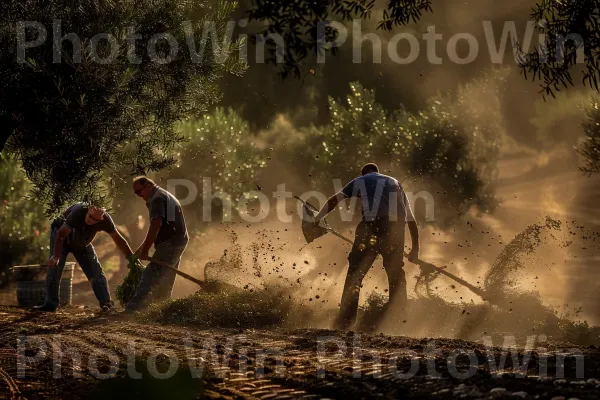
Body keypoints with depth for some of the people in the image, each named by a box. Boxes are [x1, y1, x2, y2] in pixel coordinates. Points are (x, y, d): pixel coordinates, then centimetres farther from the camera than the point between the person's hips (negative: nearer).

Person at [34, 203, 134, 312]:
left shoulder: (105, 219, -27)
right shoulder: (78, 212, -40)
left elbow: (118, 239, -16)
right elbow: (61, 235, -36)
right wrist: (56, 256, -43)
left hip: (82, 242, 4)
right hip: (61, 234, -4)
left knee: (95, 270, -6)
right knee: (54, 267, -17)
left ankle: (106, 302, -2)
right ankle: (50, 304, -13)